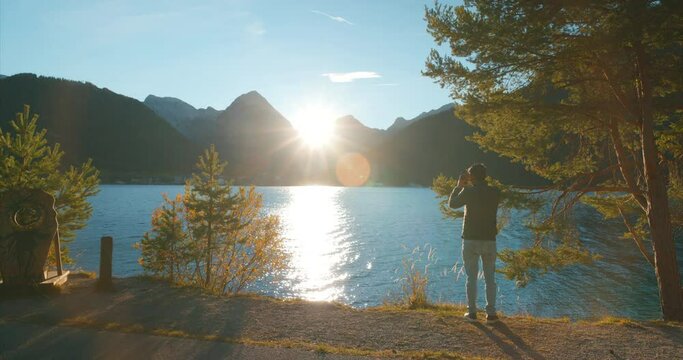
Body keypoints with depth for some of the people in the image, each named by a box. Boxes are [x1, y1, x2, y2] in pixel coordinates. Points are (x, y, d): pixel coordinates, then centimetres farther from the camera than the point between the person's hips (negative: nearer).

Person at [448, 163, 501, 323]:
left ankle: (472, 312, 10)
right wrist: (471, 186, 21)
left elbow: (452, 203, 7)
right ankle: (491, 313, 12)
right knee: (490, 278, 10)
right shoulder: (495, 193, -1)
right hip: (489, 240, 2)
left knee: (471, 277, 7)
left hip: (470, 240, -2)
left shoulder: (468, 192, -10)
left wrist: (459, 186, 17)